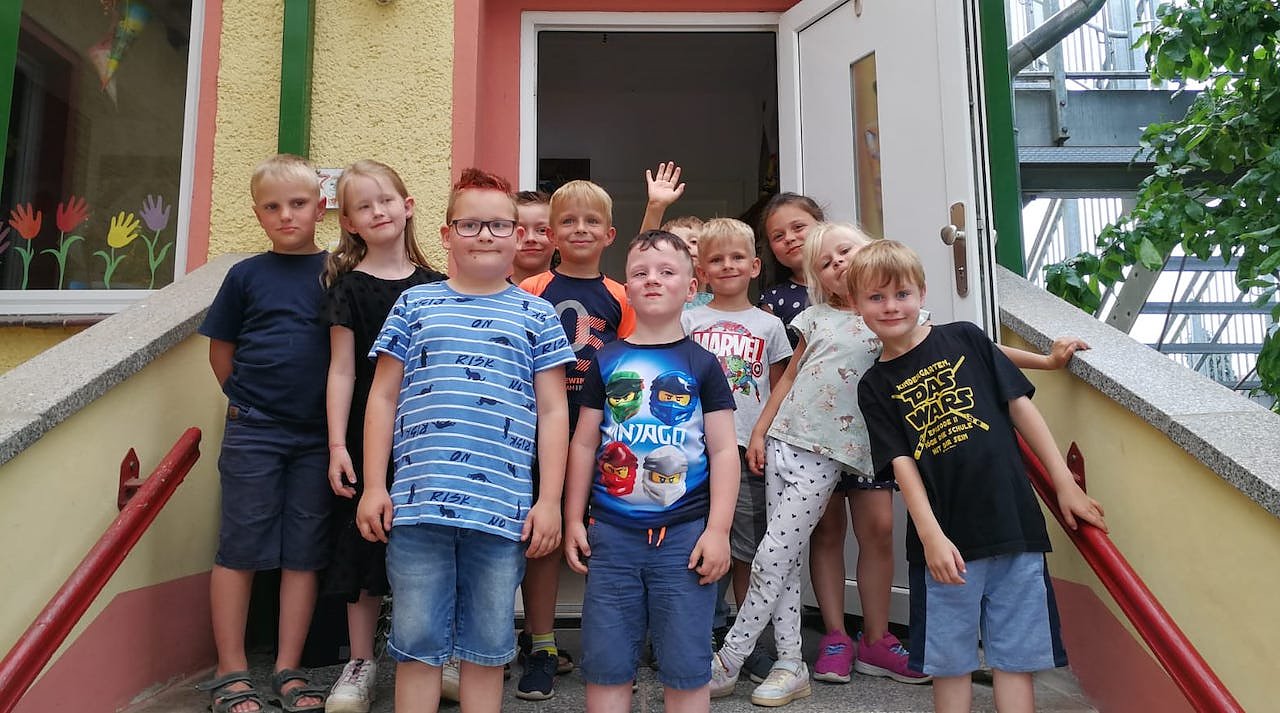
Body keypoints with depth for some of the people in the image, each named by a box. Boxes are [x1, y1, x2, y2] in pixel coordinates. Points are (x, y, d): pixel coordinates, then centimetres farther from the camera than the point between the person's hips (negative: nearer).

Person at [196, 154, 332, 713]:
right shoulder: (246, 275, 2)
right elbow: (220, 350, 10)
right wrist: (246, 399, 3)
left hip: (316, 434, 1)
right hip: (253, 431, 0)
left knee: (304, 553, 7)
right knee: (240, 548, 5)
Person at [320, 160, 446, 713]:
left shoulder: (435, 285, 6)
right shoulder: (349, 287, 0)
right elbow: (342, 370, -2)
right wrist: (337, 445, -8)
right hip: (368, 435, -1)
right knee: (365, 547, 5)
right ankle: (360, 663, 21)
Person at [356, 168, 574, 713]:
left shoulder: (536, 315, 8)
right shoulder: (415, 304, 9)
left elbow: (553, 412, 6)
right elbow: (383, 398, 10)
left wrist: (550, 500, 0)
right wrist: (374, 485, 4)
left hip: (502, 510, 0)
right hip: (417, 504, 1)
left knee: (488, 645, 11)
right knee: (416, 641, 9)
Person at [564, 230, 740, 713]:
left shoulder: (702, 365, 3)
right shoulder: (607, 361, 8)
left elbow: (723, 451, 0)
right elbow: (584, 444, 10)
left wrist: (717, 530, -7)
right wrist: (574, 519, 6)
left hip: (685, 534, -1)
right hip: (611, 533, 2)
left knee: (686, 667, 6)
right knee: (605, 665, 8)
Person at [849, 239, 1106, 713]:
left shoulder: (964, 339, 4)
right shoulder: (875, 386, 4)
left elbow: (1019, 406, 5)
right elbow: (901, 463, -3)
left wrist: (1065, 484, 3)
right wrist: (931, 537, -12)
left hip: (1013, 523, 0)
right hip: (945, 539, 0)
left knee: (1015, 656, 7)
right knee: (948, 661, 10)